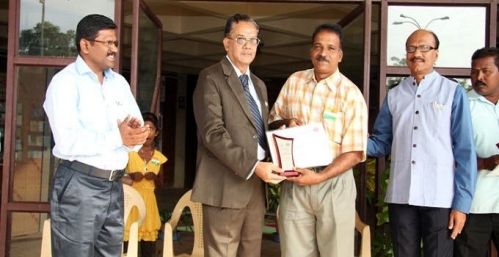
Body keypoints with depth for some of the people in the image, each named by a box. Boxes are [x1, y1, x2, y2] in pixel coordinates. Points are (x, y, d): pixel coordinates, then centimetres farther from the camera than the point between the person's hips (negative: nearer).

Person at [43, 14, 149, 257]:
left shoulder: (119, 83, 13)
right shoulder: (65, 81, -7)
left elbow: (137, 135, 9)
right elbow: (67, 141, -20)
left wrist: (135, 133, -13)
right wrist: (117, 137, -21)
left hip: (114, 186, 6)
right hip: (79, 185, -6)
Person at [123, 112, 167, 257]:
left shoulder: (159, 157, 8)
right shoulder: (129, 152, -2)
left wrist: (155, 177, -4)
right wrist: (130, 177, -16)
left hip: (148, 200, 3)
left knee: (149, 244, 4)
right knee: (127, 239, -10)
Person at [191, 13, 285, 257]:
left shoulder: (259, 85, 20)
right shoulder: (211, 78, -5)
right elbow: (213, 134, -16)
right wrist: (253, 166, -23)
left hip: (256, 183, 7)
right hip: (227, 183, -7)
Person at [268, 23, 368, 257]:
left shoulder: (351, 94, -9)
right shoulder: (294, 81, 5)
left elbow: (354, 153, -11)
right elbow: (273, 119, 15)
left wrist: (319, 177, -22)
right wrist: (286, 122, -9)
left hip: (333, 183, -3)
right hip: (294, 182, 3)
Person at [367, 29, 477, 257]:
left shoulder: (453, 92, 0)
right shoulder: (394, 95, 9)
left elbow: (465, 151, -3)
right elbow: (382, 143, 10)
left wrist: (462, 202, -8)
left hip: (440, 198, -3)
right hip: (400, 196, 3)